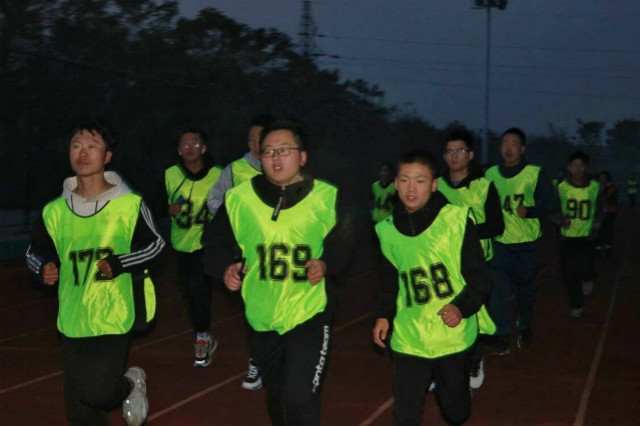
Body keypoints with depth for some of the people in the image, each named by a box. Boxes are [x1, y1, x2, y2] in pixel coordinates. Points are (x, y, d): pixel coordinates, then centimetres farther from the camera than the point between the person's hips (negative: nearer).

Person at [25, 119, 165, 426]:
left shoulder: (130, 204, -6)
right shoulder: (55, 210, 3)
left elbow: (155, 244, 1)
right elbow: (36, 251, 14)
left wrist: (119, 264, -14)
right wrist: (44, 268, -8)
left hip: (115, 315, -4)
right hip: (73, 320, 4)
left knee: (96, 393, -16)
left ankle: (131, 383, 19)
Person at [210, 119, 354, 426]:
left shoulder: (326, 198, -7)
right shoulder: (239, 198, -5)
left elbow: (343, 243, 4)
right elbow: (219, 241, 8)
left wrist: (326, 264, -15)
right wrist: (226, 267, -11)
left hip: (311, 312, -3)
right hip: (261, 315, 3)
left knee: (300, 397, -13)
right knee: (275, 392, 20)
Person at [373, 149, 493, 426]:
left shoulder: (457, 219, -9)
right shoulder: (387, 230, 4)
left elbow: (480, 276, -6)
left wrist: (462, 307, -22)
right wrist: (384, 315, 3)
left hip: (452, 337, -2)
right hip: (408, 340, 2)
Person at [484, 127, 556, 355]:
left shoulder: (534, 173, -5)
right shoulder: (491, 174, 4)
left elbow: (549, 204, -5)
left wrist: (529, 211, -22)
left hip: (526, 242, -1)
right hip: (498, 242, 1)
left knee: (525, 289, 12)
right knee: (496, 288, -13)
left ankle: (524, 328, 37)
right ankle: (502, 337, -10)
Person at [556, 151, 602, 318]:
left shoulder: (594, 187, -3)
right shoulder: (562, 187, -5)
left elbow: (599, 208, 11)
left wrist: (597, 220, -10)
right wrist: (562, 218, -20)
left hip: (587, 236, 0)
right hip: (567, 237, 0)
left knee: (586, 268, -10)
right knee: (569, 273, -1)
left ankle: (587, 279, 29)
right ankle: (576, 305, 18)